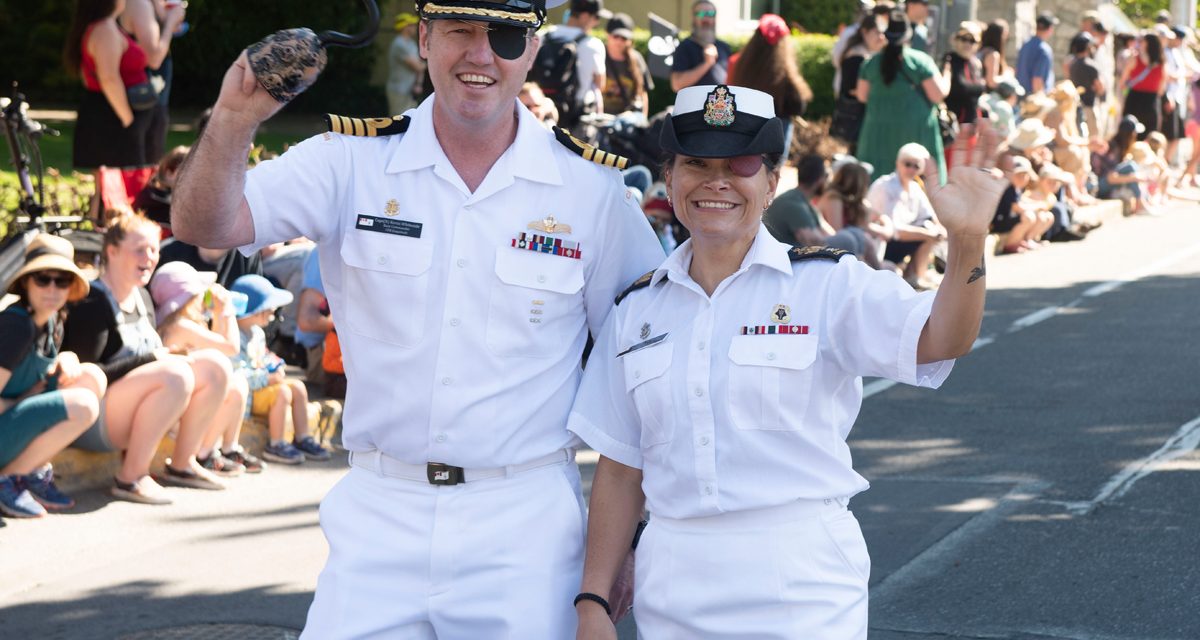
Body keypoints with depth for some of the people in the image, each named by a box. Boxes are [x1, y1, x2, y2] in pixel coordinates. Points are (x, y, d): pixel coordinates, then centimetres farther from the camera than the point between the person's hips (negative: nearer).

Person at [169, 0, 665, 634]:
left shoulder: (592, 188, 0)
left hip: (526, 530, 0)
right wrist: (232, 123, -31)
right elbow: (204, 225, -10)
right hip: (378, 517, 1)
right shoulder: (353, 161, 1)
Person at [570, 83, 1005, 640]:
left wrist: (966, 240, -38)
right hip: (673, 593, 3)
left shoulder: (827, 285, -3)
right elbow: (620, 471, 10)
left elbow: (941, 339, -20)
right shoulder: (638, 309, 8)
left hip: (802, 584, -3)